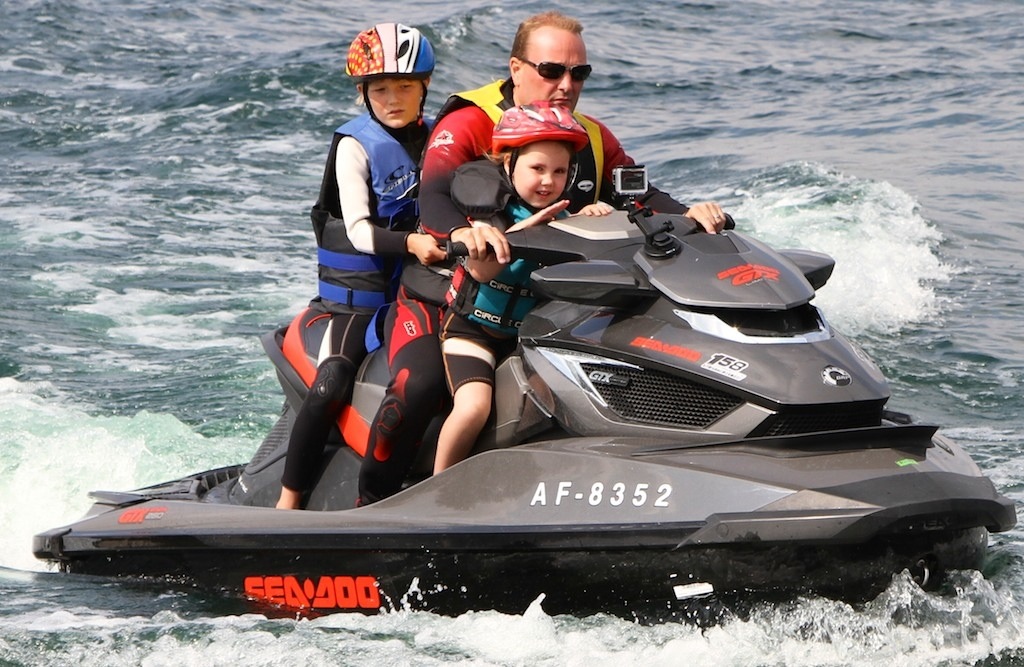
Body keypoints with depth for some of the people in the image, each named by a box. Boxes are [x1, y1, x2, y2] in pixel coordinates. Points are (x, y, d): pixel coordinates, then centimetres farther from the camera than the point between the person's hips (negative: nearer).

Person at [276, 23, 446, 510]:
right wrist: (410, 243, -34)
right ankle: (287, 505, -18)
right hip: (358, 290, -5)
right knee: (330, 385, -23)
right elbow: (358, 230, -16)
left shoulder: (439, 139, 10)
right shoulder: (355, 144, -5)